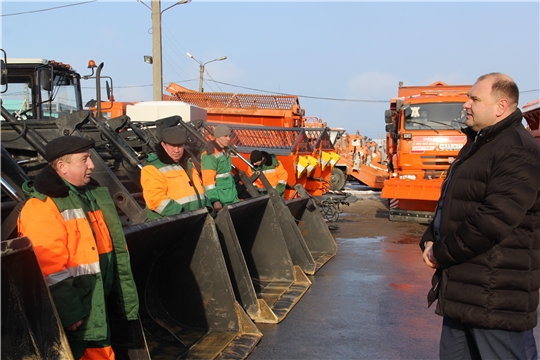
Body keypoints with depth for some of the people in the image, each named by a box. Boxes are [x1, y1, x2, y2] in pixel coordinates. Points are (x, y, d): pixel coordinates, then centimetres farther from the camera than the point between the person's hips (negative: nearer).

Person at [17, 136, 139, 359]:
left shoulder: (93, 194, 9)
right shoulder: (42, 207, -19)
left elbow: (115, 246, 16)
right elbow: (50, 270, -22)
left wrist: (123, 293, 16)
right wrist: (69, 313, -21)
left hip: (98, 304, 8)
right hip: (72, 309, -8)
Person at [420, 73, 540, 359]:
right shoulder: (477, 145, 16)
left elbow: (493, 220, -27)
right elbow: (449, 202, 20)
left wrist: (442, 253, -15)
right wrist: (430, 241, 3)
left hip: (496, 294, -10)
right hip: (461, 287, 10)